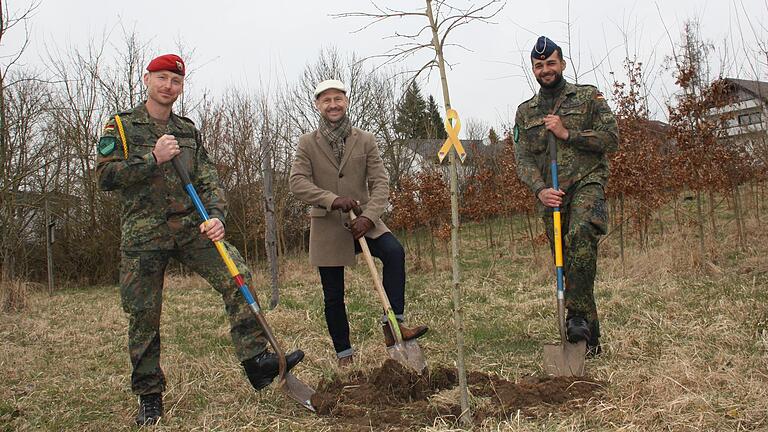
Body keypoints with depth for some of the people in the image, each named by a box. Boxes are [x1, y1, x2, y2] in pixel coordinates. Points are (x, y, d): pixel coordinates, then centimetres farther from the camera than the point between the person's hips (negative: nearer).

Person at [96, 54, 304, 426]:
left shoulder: (188, 130, 14)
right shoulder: (121, 126, 4)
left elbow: (208, 180, 5)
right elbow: (105, 176, -8)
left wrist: (216, 216, -13)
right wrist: (154, 159, -17)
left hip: (191, 227, 3)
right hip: (143, 235, -2)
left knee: (237, 276, -15)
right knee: (143, 315, 1)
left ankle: (257, 362, -12)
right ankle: (149, 396, 18)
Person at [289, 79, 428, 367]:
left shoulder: (365, 140, 3)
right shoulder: (307, 143, 1)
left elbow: (380, 182, -4)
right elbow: (297, 183, -9)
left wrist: (368, 216, -21)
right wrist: (333, 200, -24)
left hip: (362, 220, 0)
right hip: (326, 227, 0)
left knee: (394, 251, -29)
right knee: (333, 296, 5)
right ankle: (344, 354, 22)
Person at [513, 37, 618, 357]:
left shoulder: (587, 96, 8)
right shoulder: (525, 112, 16)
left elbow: (611, 138, -2)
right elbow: (523, 159, 5)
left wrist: (567, 133, -10)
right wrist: (539, 189, -13)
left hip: (586, 183, -3)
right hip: (550, 196, 4)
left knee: (580, 235, -33)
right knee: (565, 266, 3)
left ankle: (578, 315, -25)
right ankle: (590, 337, 14)